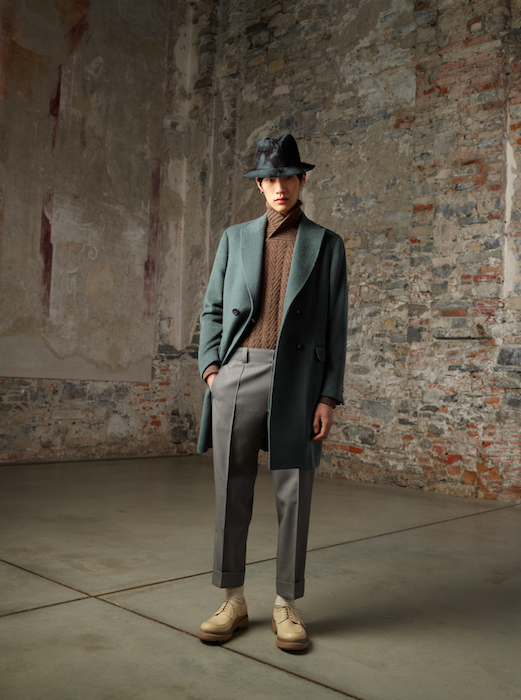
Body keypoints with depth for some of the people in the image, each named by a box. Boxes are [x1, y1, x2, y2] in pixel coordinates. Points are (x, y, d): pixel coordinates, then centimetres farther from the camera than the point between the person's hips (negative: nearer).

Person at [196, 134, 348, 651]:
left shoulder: (326, 244, 9)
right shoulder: (235, 239, 16)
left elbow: (335, 326, 4)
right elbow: (213, 309, 15)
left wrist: (328, 397, -4)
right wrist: (211, 367, -1)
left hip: (296, 379, -1)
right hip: (237, 375, 2)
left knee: (293, 496, 3)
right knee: (231, 492, 4)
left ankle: (286, 607, 17)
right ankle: (233, 603, 19)